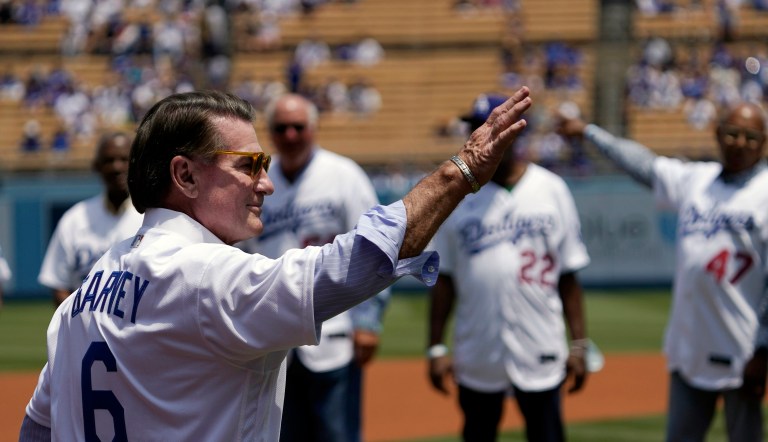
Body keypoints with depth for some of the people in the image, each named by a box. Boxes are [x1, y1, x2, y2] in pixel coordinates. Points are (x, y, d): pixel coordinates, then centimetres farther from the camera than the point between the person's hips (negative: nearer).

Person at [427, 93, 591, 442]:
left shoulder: (552, 190, 2)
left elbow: (568, 277, 4)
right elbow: (443, 279, 4)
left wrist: (579, 344, 0)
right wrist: (436, 348, 0)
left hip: (540, 357, -1)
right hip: (476, 358, 1)